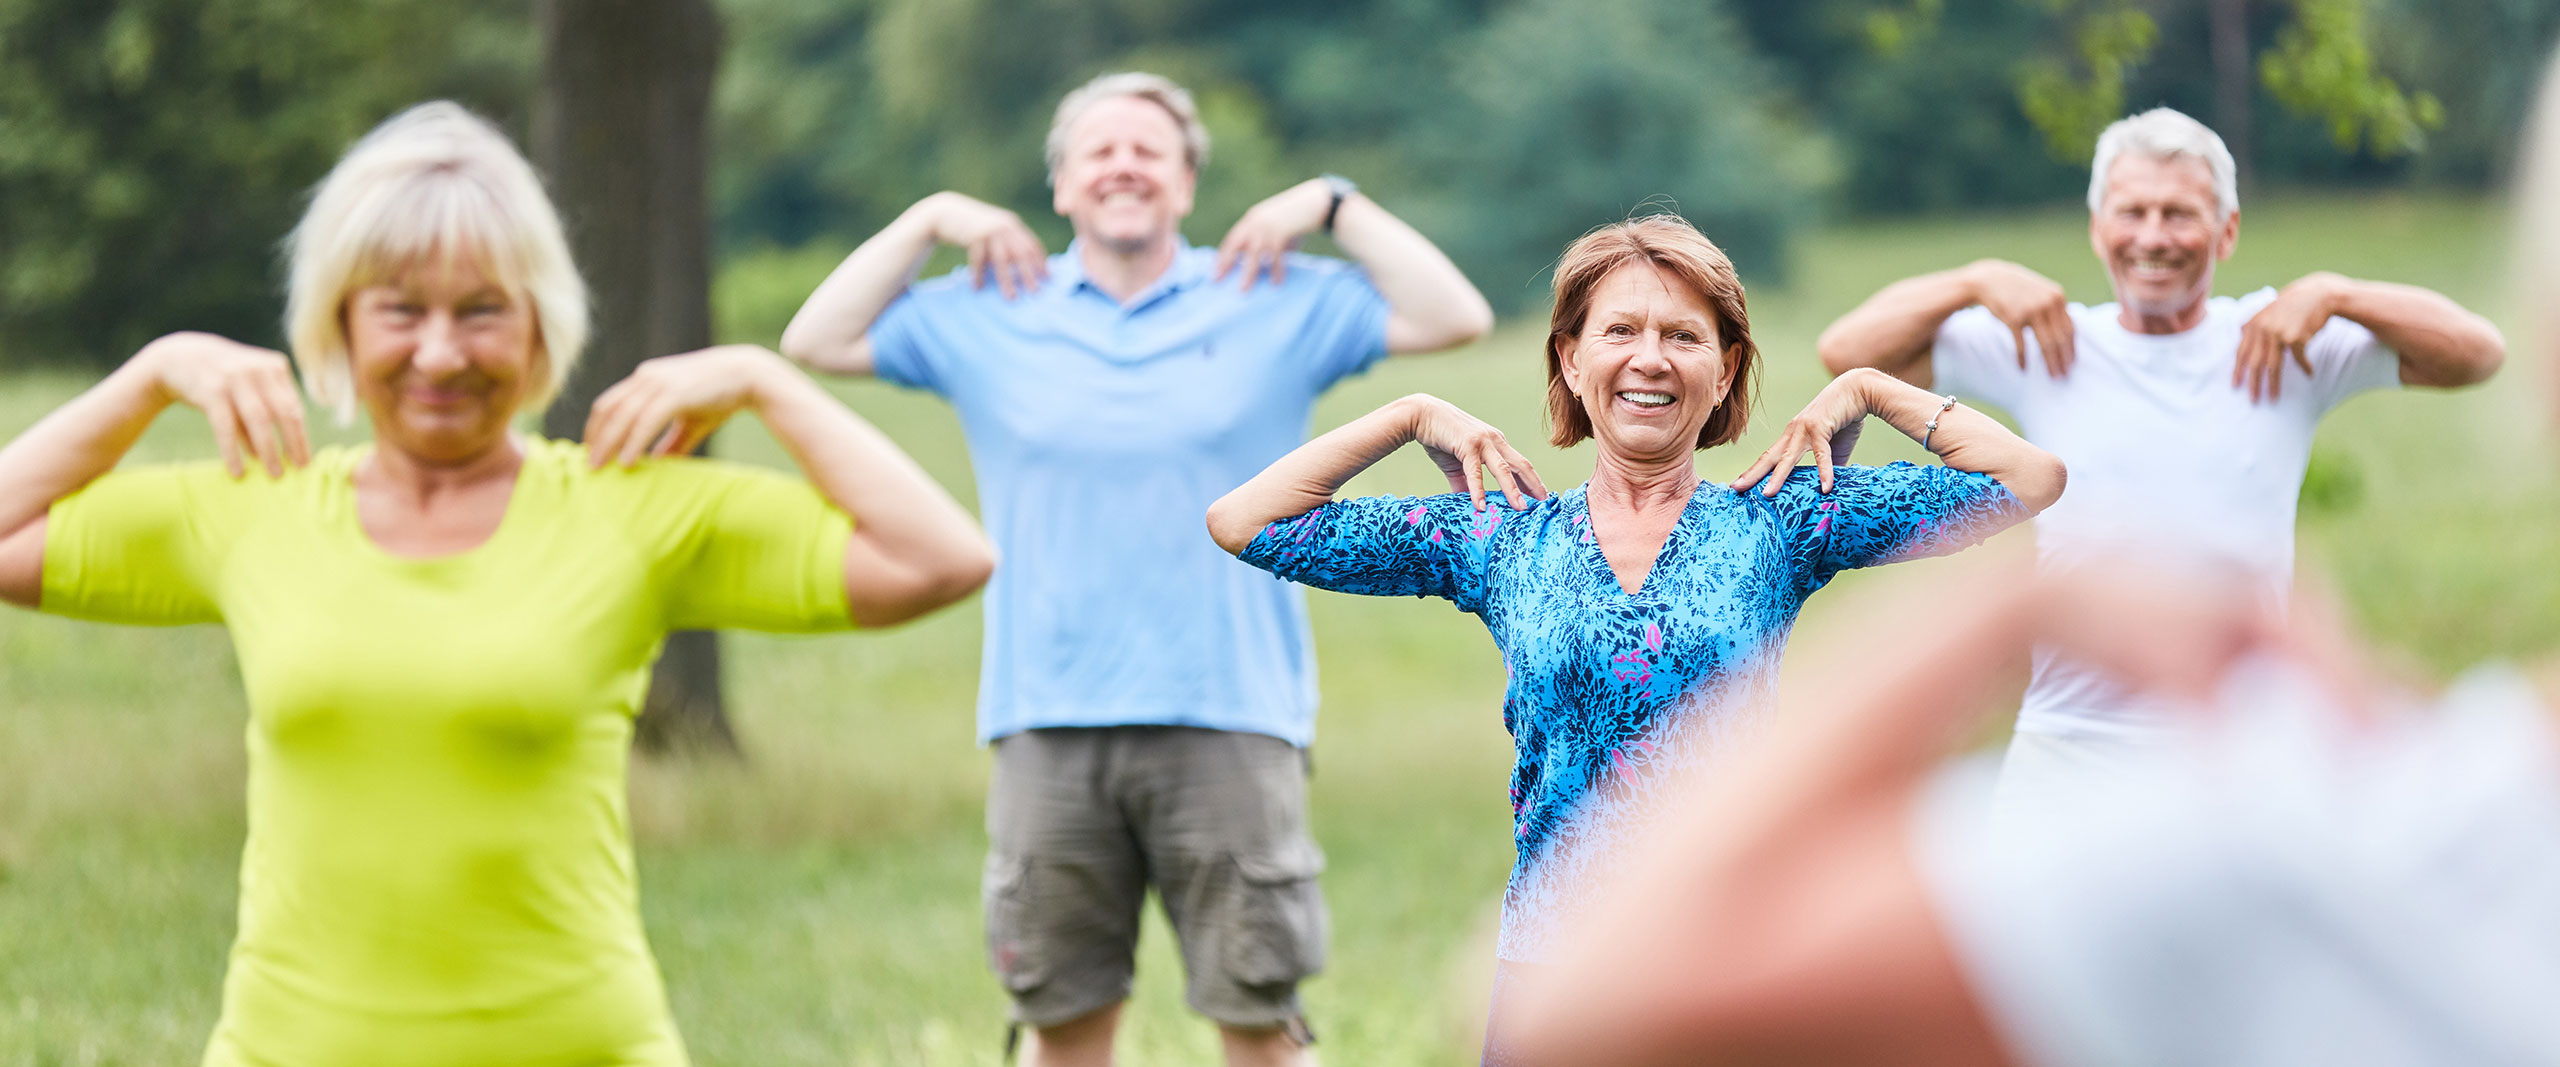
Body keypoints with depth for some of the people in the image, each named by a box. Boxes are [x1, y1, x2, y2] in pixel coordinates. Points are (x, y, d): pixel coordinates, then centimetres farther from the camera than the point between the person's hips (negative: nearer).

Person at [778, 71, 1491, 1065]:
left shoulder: (1279, 304, 6)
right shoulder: (985, 316, 11)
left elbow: (1454, 317, 1)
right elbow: (817, 342, 10)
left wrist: (1332, 204, -1)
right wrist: (930, 220, 7)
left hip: (1228, 722, -1)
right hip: (1050, 724, 2)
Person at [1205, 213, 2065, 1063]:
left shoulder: (1781, 523, 5)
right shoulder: (1501, 541, 8)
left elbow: (2032, 482, 2)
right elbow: (1243, 523, 8)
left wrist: (1865, 392, 7)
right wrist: (1415, 416, 10)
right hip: (1553, 970, 1)